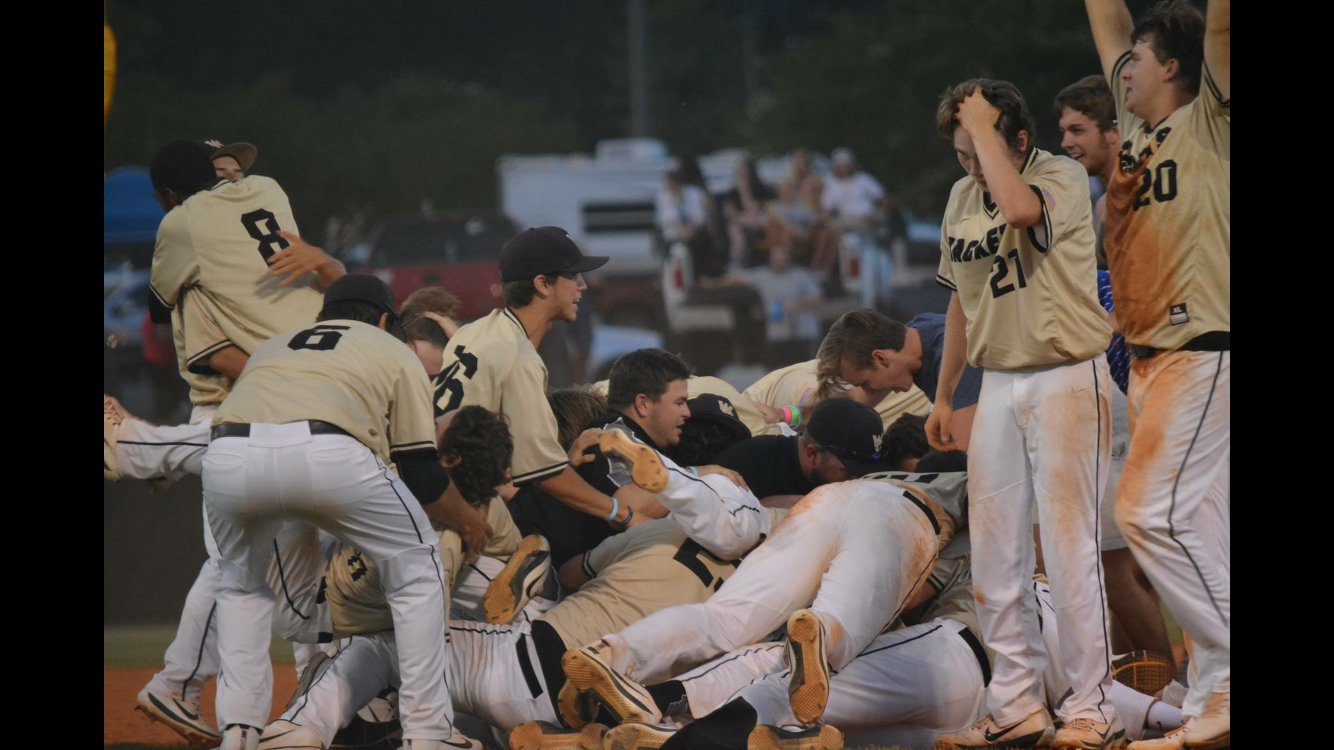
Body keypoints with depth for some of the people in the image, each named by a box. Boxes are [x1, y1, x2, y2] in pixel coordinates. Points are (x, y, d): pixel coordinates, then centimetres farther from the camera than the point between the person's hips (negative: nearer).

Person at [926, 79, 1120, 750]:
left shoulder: (1063, 177, -9)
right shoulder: (962, 198, 11)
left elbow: (1020, 208, -33)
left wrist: (986, 127, -21)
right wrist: (943, 396, 21)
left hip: (1065, 380, -7)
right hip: (998, 386, 7)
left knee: (1067, 546, -8)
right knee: (993, 551, 6)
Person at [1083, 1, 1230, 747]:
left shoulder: (1210, 120, -2)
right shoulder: (1138, 128, 17)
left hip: (1203, 347, -9)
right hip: (1151, 353, 9)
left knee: (1158, 511, -17)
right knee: (1190, 523, 6)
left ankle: (1231, 673, -17)